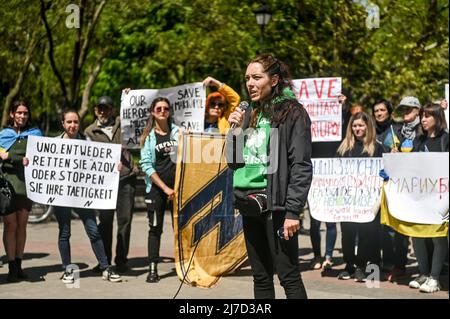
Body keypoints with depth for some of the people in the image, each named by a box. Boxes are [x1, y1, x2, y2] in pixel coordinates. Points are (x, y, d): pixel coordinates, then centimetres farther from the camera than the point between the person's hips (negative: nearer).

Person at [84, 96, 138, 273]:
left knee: (125, 219, -2)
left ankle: (121, 260, 6)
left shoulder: (121, 123, 14)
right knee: (105, 221, 2)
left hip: (126, 177, 0)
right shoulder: (90, 131, 11)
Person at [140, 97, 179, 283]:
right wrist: (165, 188, -10)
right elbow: (146, 165, -4)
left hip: (178, 186, 1)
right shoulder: (148, 136, 3)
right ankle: (153, 269, 4)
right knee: (155, 229, 0)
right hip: (156, 188, -1)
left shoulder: (178, 132, 8)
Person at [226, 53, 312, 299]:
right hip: (249, 204, 7)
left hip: (275, 205, -7)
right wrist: (234, 130, 4)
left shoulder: (292, 112, -5)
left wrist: (293, 211, -18)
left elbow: (301, 166, -12)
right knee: (261, 277, 11)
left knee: (288, 275, -6)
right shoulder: (251, 114, 15)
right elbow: (235, 161, 19)